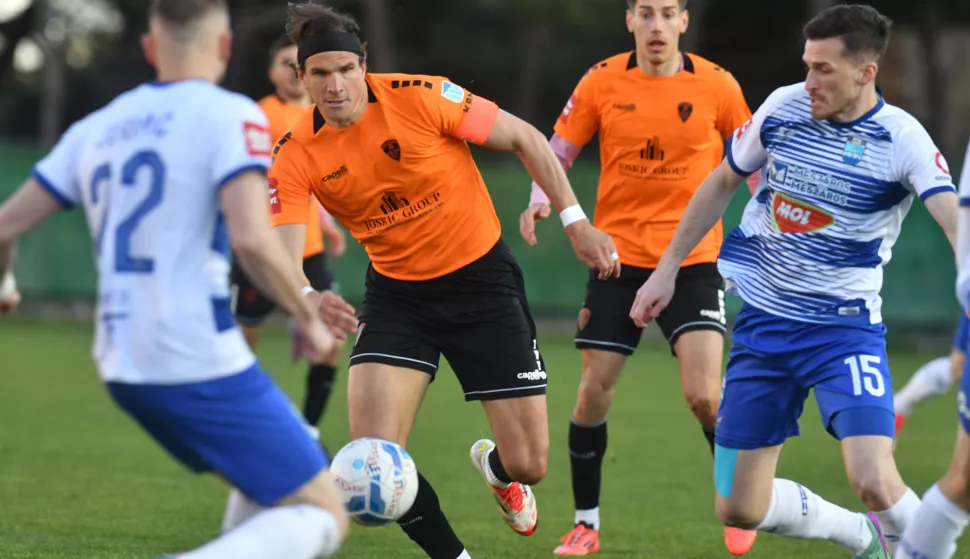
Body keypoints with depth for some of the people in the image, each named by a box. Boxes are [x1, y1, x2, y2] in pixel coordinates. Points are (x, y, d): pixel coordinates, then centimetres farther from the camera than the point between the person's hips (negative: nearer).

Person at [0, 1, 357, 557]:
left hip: (124, 371, 8)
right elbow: (253, 240, -21)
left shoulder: (96, 130, 12)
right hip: (204, 366, -8)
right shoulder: (230, 116, -7)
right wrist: (308, 317, -5)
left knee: (277, 488, 27)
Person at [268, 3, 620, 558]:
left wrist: (576, 221, -10)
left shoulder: (421, 97, -19)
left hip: (482, 278, -2)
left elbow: (524, 137, -8)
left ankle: (495, 468, 40)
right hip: (397, 293, 2)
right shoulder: (296, 156, -13)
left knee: (528, 464, -2)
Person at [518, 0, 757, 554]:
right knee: (594, 392, 0)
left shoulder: (717, 85, -4)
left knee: (704, 395, -13)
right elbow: (558, 150, 6)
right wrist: (542, 197, -13)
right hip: (617, 257, 1)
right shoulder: (603, 82, -3)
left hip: (693, 261, -1)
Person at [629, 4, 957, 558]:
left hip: (846, 328, -4)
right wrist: (668, 268, 15)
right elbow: (722, 183, 14)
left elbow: (958, 221, -28)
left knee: (873, 480, -25)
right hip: (763, 321, 4)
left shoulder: (903, 139, -14)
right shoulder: (783, 107, -3)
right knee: (739, 508, 4)